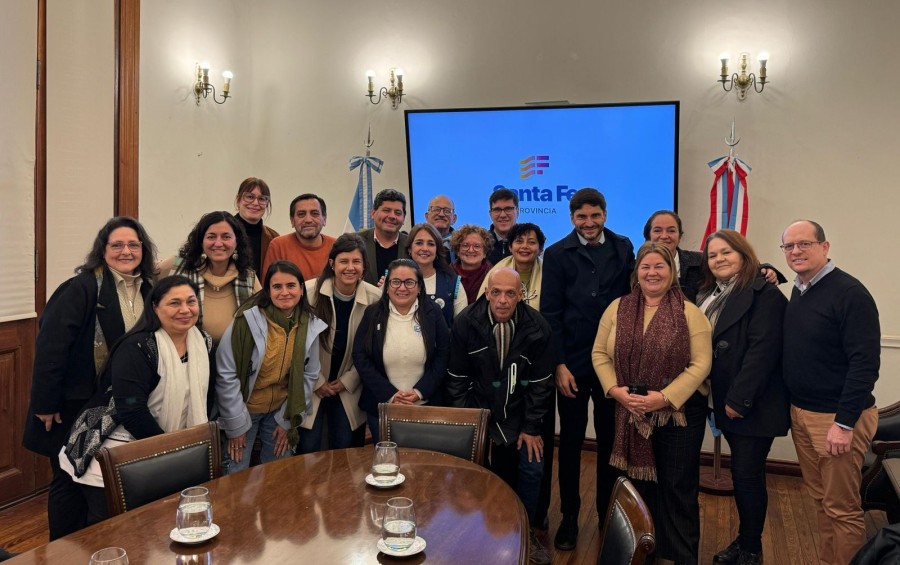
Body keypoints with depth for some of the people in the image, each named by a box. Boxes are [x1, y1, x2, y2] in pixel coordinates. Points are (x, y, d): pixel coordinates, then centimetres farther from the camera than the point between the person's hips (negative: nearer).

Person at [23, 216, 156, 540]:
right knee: (70, 481, 8)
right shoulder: (82, 288, -17)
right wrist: (45, 404, -19)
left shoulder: (146, 289, 4)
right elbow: (50, 345, -20)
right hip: (75, 405, -6)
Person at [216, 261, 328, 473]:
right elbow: (226, 374, -17)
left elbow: (309, 376, 1)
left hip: (280, 411, 4)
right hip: (244, 409, -3)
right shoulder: (248, 320, -22)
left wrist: (288, 421, 0)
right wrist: (236, 424, -12)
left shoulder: (311, 326, -8)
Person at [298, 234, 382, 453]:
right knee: (308, 447, 0)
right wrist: (317, 382, -7)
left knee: (345, 447, 6)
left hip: (349, 387, 2)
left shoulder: (375, 298, -10)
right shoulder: (310, 291, -15)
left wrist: (348, 381, -4)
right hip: (311, 385, -1)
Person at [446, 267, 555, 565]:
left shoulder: (536, 326, -13)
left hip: (520, 414, 1)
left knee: (532, 469, -1)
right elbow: (457, 379, -5)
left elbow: (541, 382, -6)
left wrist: (532, 427, -6)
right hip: (480, 411, -1)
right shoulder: (466, 323, -13)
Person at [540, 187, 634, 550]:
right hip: (572, 363, -2)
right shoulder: (557, 254, -2)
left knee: (610, 440, 12)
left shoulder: (623, 248, 5)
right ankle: (569, 516, 23)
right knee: (571, 442, 8)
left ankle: (608, 512, 30)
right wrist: (559, 364, -10)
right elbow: (550, 313, -5)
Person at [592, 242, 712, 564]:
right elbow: (600, 354, 3)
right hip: (629, 414, 3)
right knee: (638, 485, 15)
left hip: (679, 412, -3)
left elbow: (700, 364, -11)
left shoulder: (690, 313, -6)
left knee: (678, 489, 6)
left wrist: (665, 397, -19)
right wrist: (615, 390, -12)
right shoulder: (617, 308, 3)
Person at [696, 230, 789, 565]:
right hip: (727, 402, 7)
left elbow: (762, 350, -20)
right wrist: (723, 399, 5)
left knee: (748, 475, 0)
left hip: (754, 404, -7)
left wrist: (740, 400, -21)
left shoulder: (764, 294, -13)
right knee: (740, 473, 15)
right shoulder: (709, 295, 12)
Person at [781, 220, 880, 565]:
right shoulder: (798, 291, 9)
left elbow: (865, 363, -19)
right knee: (820, 500, 16)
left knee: (842, 508, 3)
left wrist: (845, 423, -21)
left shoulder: (849, 293, -15)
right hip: (800, 413, 7)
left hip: (837, 417, -7)